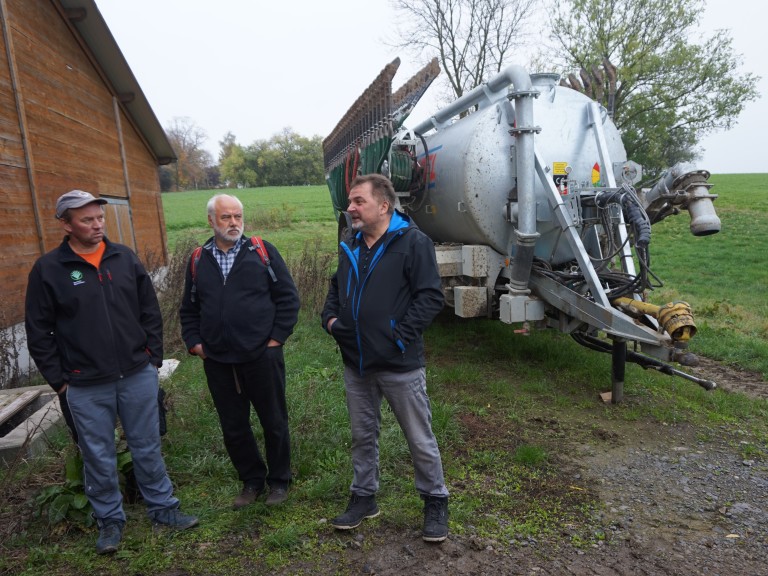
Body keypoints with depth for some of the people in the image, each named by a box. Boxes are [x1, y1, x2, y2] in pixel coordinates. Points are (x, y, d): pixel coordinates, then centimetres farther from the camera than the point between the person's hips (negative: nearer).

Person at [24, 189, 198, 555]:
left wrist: (154, 358, 5)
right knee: (99, 458, 12)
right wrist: (58, 380, -3)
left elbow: (150, 311, 7)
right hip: (86, 386, -2)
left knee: (147, 448, 14)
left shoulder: (125, 258, 3)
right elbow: (39, 332, -1)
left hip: (138, 375, 2)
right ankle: (110, 519, 33)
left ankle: (162, 507, 31)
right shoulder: (48, 269, -5)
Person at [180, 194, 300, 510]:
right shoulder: (198, 260, 8)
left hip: (262, 355, -3)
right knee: (233, 427, 14)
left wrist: (278, 336, -7)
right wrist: (194, 342, 5)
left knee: (274, 421, 10)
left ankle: (279, 480, 31)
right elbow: (188, 309, 16)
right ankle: (251, 480, 35)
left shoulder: (261, 251, -2)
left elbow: (288, 296, -2)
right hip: (217, 362, 3)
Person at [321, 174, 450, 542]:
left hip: (400, 365, -6)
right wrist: (331, 318, 4)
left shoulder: (412, 242, -13)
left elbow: (431, 297, -16)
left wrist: (401, 335, -19)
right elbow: (336, 288, 21)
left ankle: (435, 501, 31)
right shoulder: (350, 247, 10)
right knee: (363, 435, 20)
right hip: (356, 364, 6)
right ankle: (363, 497, 39)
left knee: (420, 439, 10)